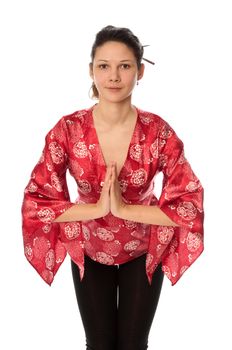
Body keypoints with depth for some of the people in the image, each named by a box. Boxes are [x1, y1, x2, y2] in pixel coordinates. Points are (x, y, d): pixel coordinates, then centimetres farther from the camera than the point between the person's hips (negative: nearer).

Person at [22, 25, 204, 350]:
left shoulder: (158, 131, -21)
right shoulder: (68, 129, -20)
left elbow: (191, 205, -21)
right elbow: (34, 202, -18)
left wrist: (124, 209, -27)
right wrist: (97, 208, -27)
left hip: (144, 252, 0)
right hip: (88, 251, 1)